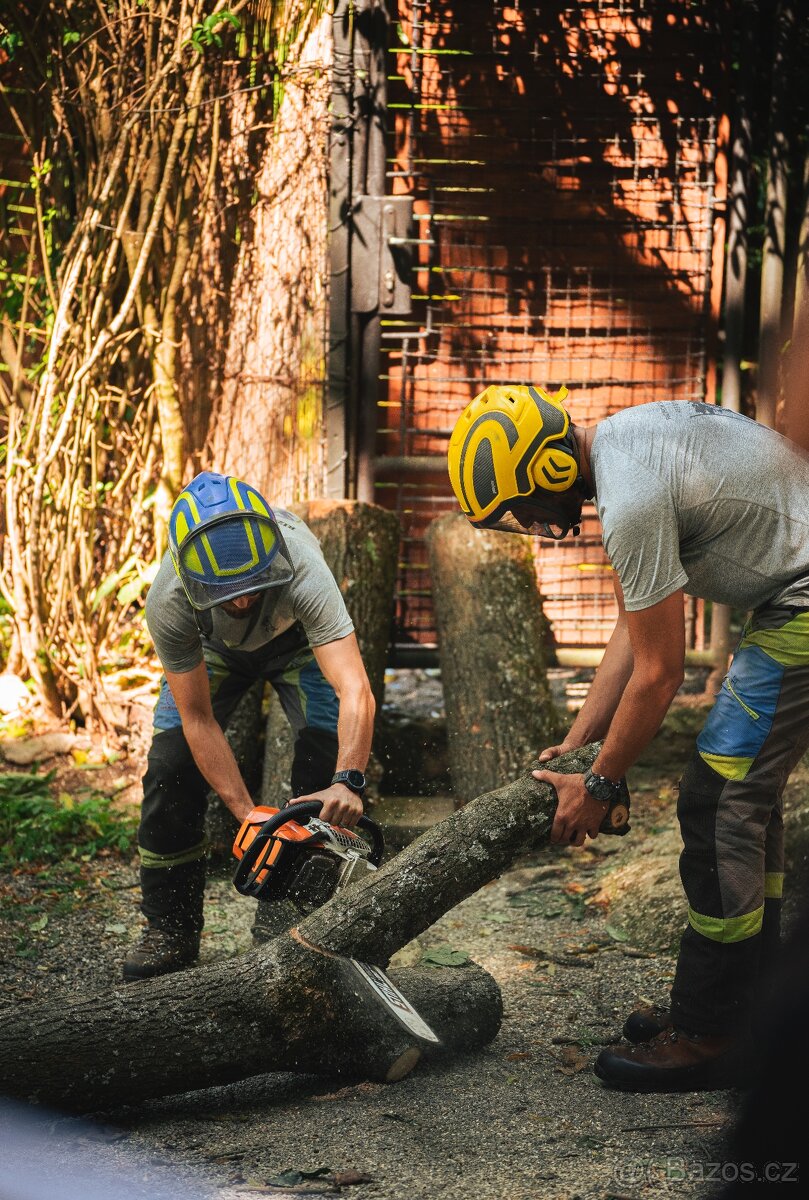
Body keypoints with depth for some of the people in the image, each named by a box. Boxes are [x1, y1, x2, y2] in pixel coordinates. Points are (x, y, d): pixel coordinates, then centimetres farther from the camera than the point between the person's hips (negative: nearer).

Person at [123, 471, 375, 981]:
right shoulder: (169, 603, -39)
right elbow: (198, 721, -30)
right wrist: (247, 815, -37)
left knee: (327, 760, -19)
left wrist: (348, 782, -71)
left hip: (298, 637, -1)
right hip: (215, 648, 1)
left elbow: (356, 692, -56)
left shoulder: (302, 571, -46)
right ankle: (170, 930, 2)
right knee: (172, 766, -12)